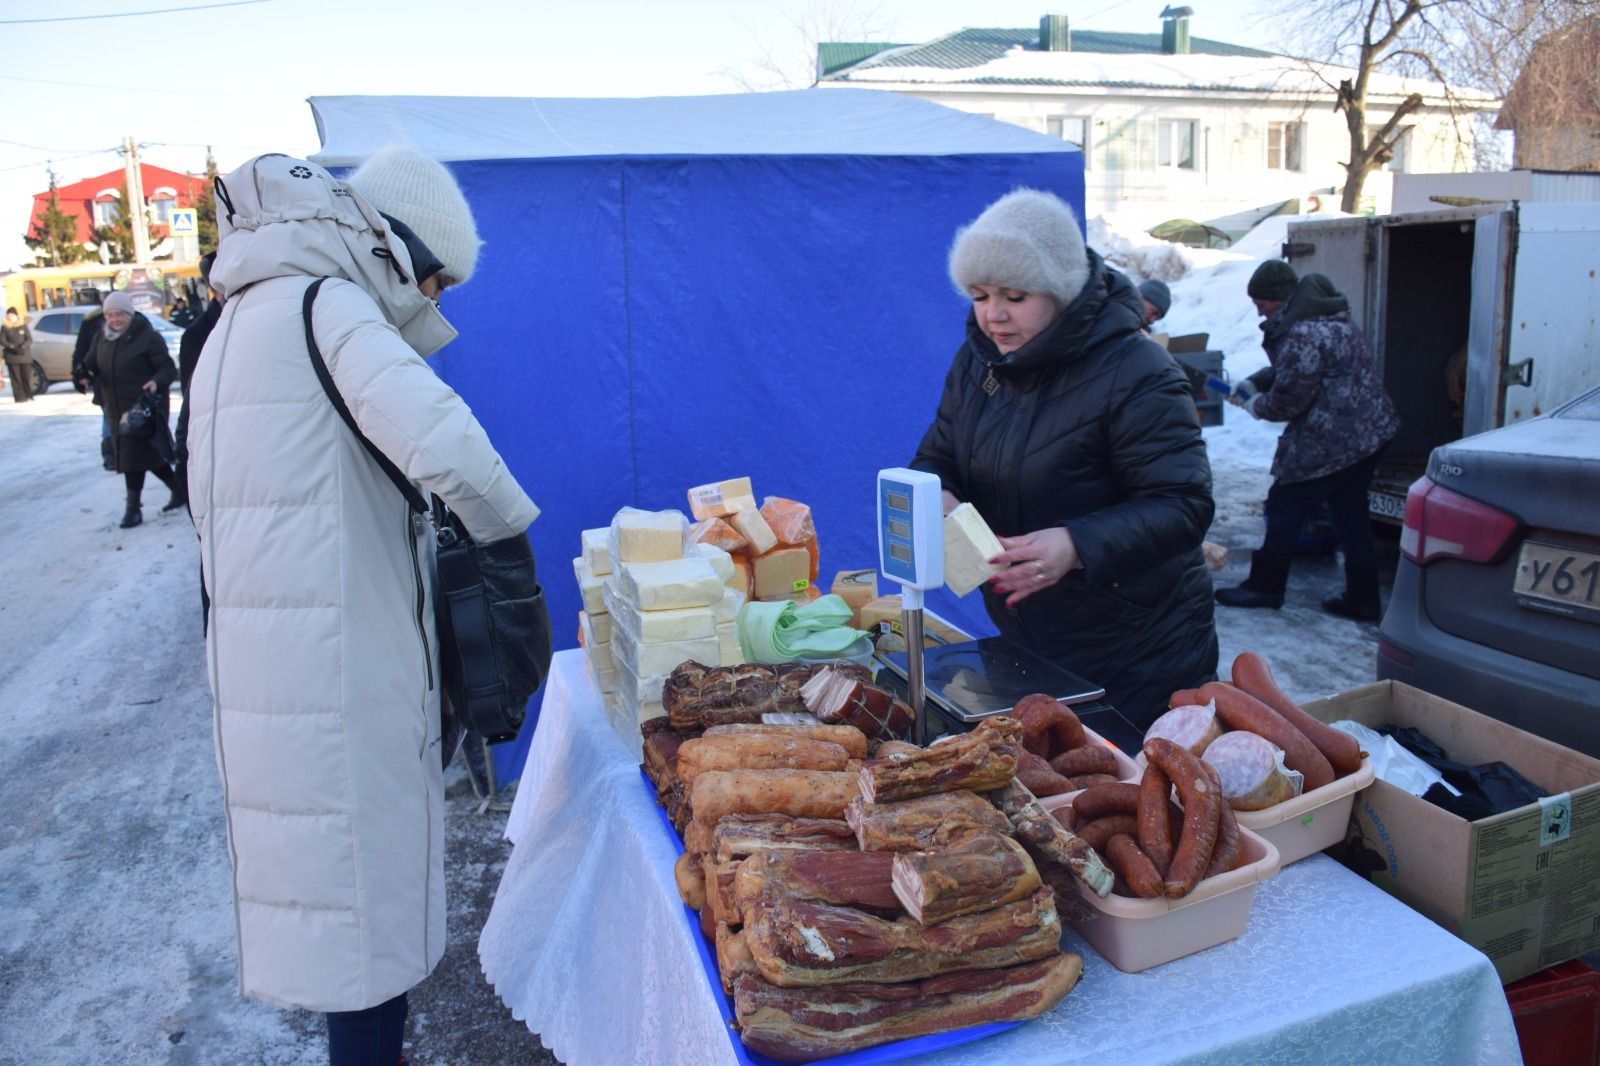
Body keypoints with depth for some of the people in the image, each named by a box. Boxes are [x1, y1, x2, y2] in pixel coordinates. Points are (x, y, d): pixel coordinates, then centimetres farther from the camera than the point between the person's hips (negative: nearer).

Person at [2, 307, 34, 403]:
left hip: (25, 355, 0)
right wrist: (12, 347, -15)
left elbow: (29, 339, 1)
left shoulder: (23, 326, 7)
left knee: (27, 376, -4)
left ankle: (29, 395, 6)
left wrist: (23, 347, -16)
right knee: (16, 378, -3)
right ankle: (19, 397, -3)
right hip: (12, 357, 0)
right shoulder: (5, 327, 6)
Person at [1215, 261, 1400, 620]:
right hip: (1369, 430, 10)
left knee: (1286, 505, 3)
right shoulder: (1327, 317, 12)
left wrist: (1256, 405, -2)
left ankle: (1265, 586, 14)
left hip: (1331, 440, -10)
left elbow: (1288, 399, -20)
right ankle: (1362, 599, 20)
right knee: (1350, 514, 14)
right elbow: (1289, 370, 23)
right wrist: (1254, 382, 11)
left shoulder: (1301, 335, -23)